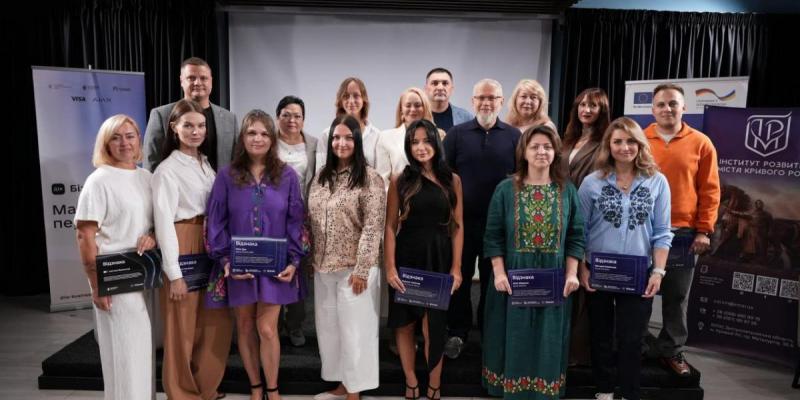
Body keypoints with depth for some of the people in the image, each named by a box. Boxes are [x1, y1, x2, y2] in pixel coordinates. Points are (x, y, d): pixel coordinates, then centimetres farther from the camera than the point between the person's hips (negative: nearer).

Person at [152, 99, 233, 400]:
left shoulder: (205, 164, 12)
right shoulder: (167, 170, -10)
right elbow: (164, 223, -14)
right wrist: (174, 274, -16)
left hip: (209, 249, 7)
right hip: (183, 251, -7)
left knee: (218, 323, 13)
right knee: (183, 329, 5)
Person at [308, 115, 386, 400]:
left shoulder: (369, 178, -10)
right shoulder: (321, 177, 9)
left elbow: (373, 227, -14)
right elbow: (311, 222, 13)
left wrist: (361, 269, -17)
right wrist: (311, 259, 10)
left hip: (353, 268, -6)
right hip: (323, 267, 7)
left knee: (353, 329, 4)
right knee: (329, 327, 15)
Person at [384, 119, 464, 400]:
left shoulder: (452, 180, 2)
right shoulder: (400, 180, 0)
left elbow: (457, 227, 2)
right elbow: (390, 226, -2)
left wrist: (456, 267, -4)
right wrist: (390, 267, -9)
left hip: (439, 260, 0)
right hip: (406, 258, 1)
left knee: (433, 326, 5)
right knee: (405, 324, 10)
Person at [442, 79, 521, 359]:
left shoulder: (514, 136, 3)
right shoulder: (456, 134, 2)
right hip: (462, 220, 0)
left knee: (494, 280, 13)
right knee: (459, 278, 9)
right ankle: (457, 332, 24)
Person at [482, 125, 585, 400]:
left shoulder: (567, 191, 4)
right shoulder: (506, 189, -1)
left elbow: (576, 236, 4)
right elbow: (493, 236, -2)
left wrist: (571, 274, -5)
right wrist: (499, 273, -11)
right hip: (513, 277, -1)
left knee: (548, 340, 9)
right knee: (515, 338, 7)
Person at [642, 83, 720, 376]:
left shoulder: (701, 144, 3)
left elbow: (710, 191, 3)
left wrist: (703, 231, -3)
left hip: (683, 232, 0)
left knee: (677, 296, 8)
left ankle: (672, 350, 21)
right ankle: (640, 347, 21)